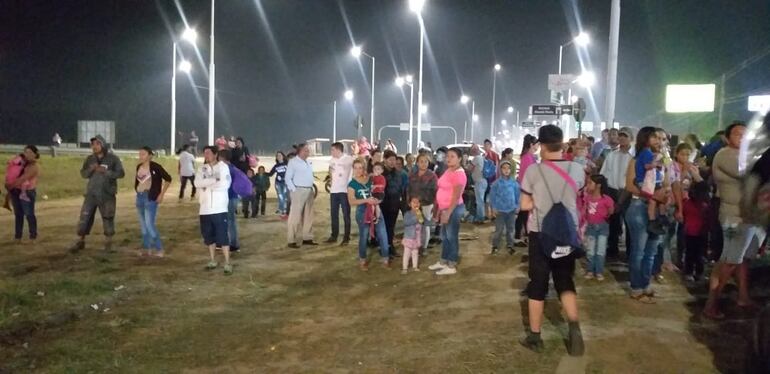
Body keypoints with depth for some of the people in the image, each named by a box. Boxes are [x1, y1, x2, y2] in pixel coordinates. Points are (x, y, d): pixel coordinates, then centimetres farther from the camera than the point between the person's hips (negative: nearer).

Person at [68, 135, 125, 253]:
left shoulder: (113, 159, -5)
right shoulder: (90, 159, 5)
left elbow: (121, 173, -11)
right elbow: (83, 174, 6)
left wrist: (105, 171, -22)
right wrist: (90, 169, -15)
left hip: (107, 194, -3)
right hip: (91, 193, 3)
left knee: (108, 218, 4)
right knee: (85, 217, 2)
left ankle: (108, 243, 16)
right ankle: (80, 241, 13)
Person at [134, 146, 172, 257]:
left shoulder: (155, 167, -13)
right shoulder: (139, 167, 6)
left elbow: (168, 179, -11)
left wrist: (162, 194, -11)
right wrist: (137, 189, 12)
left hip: (151, 197, -7)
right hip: (140, 197, 7)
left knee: (149, 225, -11)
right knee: (143, 225, 11)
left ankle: (159, 249, 1)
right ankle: (146, 248, 20)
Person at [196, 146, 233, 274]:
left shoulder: (223, 167, -3)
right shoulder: (202, 168, 10)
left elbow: (225, 184, -16)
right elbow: (198, 183, -8)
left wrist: (207, 185, -9)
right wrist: (215, 179, -15)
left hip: (219, 208, -5)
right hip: (205, 208, 5)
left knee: (222, 236, -5)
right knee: (208, 236, 13)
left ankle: (227, 263, 1)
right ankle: (213, 260, 26)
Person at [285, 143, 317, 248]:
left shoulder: (309, 162, 15)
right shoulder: (293, 162, -6)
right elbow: (288, 178, -9)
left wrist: (312, 189, 14)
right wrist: (294, 190, -14)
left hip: (309, 191, 8)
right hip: (299, 190, -8)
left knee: (308, 216, 11)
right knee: (295, 216, -7)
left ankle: (307, 238, 20)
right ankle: (292, 240, -5)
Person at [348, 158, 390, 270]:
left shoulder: (371, 179, 4)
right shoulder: (352, 184, -5)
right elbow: (351, 201, -14)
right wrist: (366, 200, -24)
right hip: (363, 212, -3)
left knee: (383, 235, 0)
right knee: (363, 237, 7)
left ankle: (385, 259, 10)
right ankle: (362, 261, 22)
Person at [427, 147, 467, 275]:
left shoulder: (459, 174, -17)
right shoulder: (448, 171, 12)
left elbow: (456, 196, -21)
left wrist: (448, 213, -23)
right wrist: (439, 209, 17)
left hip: (453, 209, -10)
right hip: (445, 208, 10)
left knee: (452, 237, -1)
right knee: (444, 236, 18)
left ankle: (451, 266, 7)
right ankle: (443, 261, 31)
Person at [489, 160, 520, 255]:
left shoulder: (514, 183, -2)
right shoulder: (497, 183, -8)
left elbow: (518, 195, 8)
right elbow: (492, 195, -4)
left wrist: (517, 206, 5)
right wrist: (493, 208, -6)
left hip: (511, 210, 3)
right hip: (500, 210, -2)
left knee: (510, 229, 13)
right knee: (499, 229, -1)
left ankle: (510, 246, 25)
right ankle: (495, 246, 12)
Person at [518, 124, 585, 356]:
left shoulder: (534, 170, -11)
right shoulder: (577, 169, -2)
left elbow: (525, 205, -7)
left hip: (541, 234, -2)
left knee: (538, 284, 8)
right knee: (565, 281, 15)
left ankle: (534, 337, 15)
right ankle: (574, 326, -6)